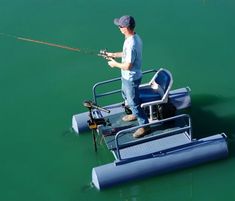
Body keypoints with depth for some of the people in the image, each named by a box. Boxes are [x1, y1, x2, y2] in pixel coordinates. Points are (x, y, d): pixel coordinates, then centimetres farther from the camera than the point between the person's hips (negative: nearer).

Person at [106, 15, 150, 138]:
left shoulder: (131, 44, -34)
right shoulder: (135, 37, -3)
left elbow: (127, 66, -30)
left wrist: (115, 64, -14)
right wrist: (114, 54, 12)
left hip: (131, 78, -10)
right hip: (127, 77, 10)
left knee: (133, 102, 4)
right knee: (126, 94, 30)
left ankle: (145, 126, 19)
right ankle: (135, 114, 51)